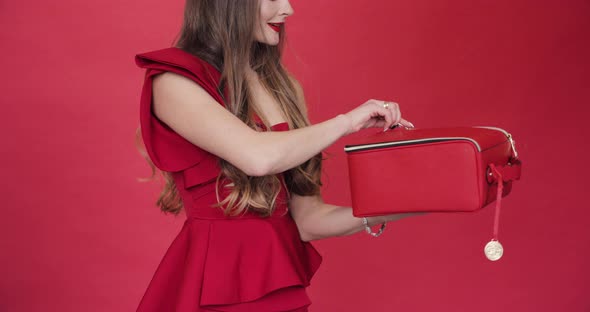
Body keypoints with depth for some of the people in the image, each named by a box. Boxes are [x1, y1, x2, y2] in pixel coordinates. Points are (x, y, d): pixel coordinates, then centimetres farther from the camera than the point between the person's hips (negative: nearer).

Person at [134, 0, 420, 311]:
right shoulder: (173, 82, -12)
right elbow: (259, 157, -28)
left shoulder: (282, 86, 7)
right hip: (214, 282, -6)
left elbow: (306, 221, 5)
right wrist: (348, 121, -15)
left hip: (282, 274, 6)